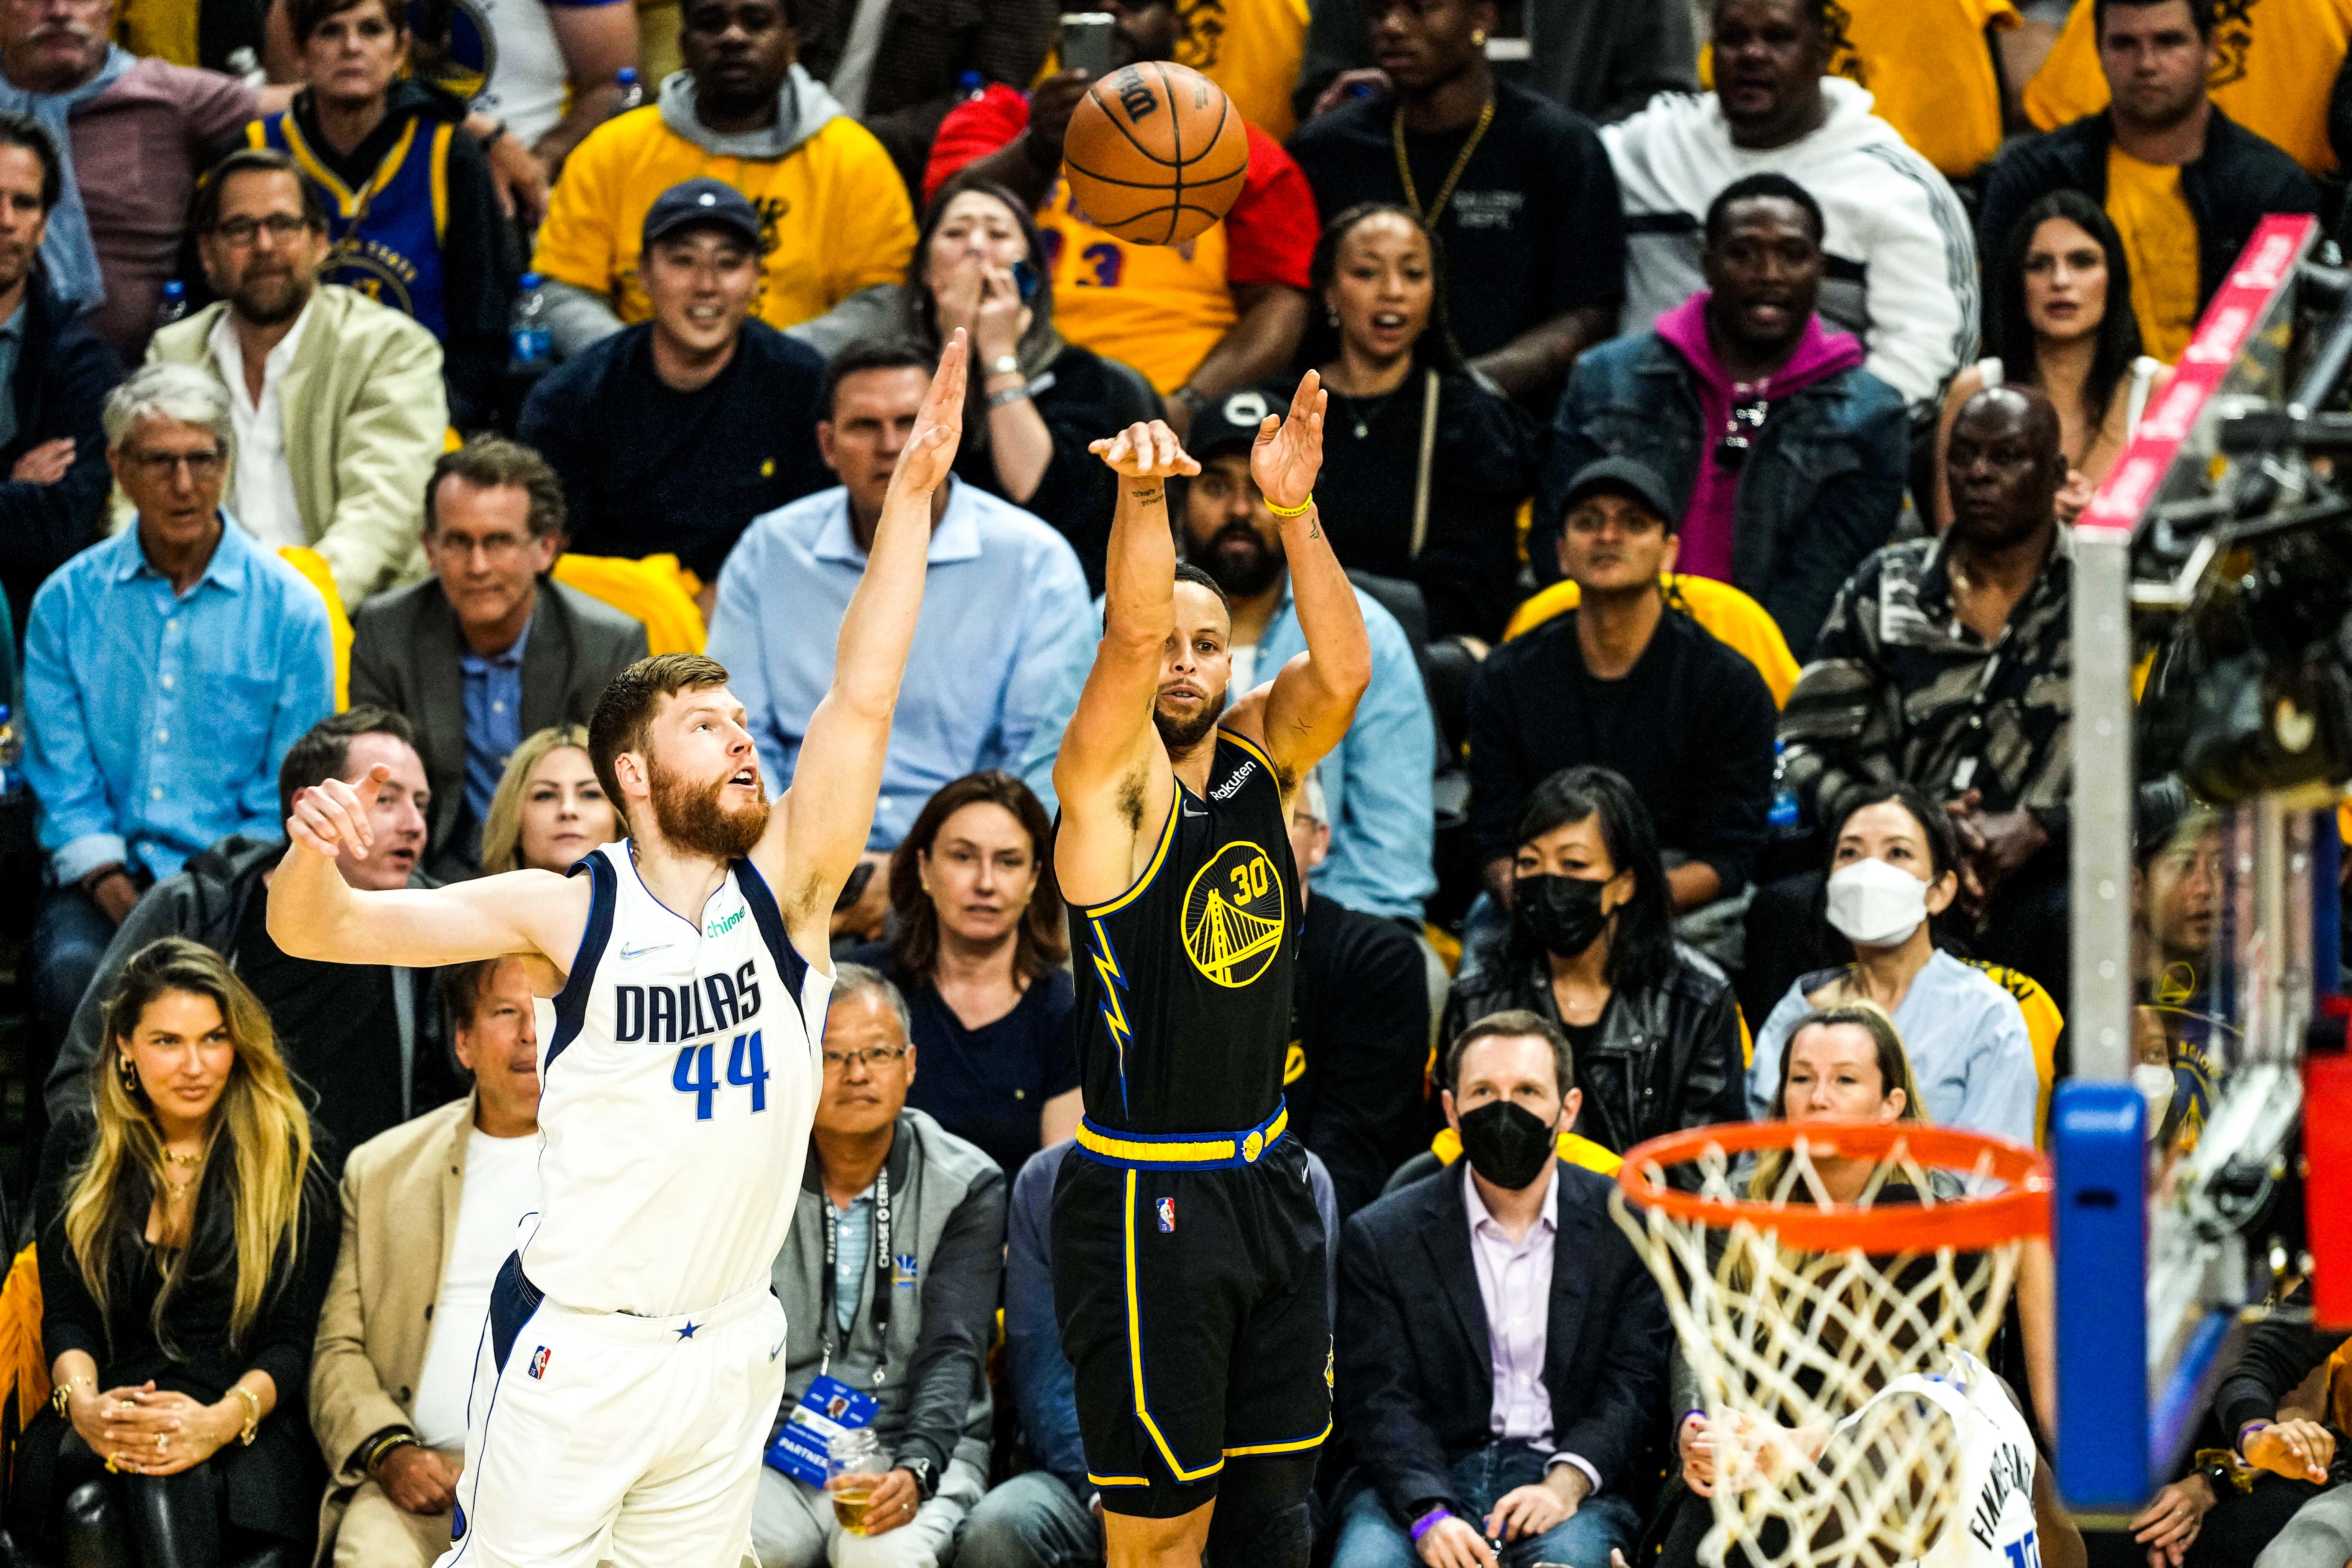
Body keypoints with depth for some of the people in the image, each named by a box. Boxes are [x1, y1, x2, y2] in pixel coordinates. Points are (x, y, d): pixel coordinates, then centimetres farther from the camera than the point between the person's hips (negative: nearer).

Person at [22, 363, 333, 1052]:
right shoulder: (67, 601, 8)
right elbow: (62, 783, 4)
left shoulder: (289, 608, 4)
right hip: (101, 882, 1)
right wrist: (118, 896, -11)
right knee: (75, 970, -32)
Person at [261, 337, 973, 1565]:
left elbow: (863, 693, -14)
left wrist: (912, 488, -21)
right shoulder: (567, 914, -9)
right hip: (576, 1349, -3)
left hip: (732, 1351, 3)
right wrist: (312, 854, -34)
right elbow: (317, 932, -10)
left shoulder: (786, 884, -3)